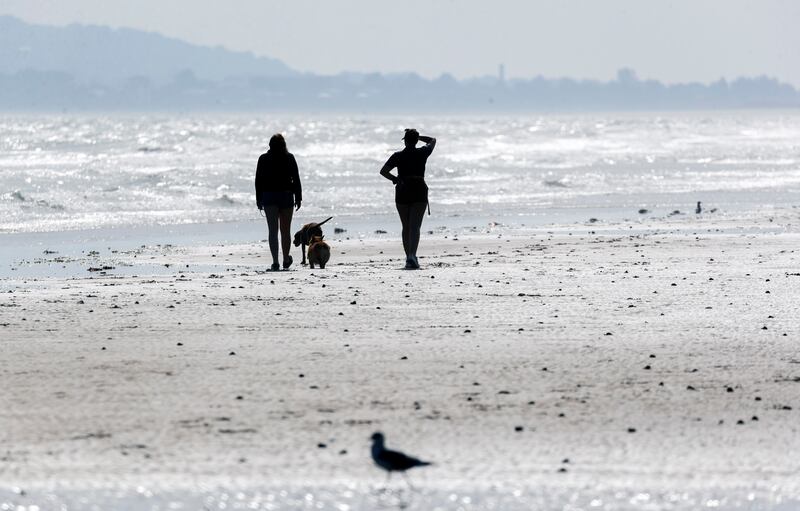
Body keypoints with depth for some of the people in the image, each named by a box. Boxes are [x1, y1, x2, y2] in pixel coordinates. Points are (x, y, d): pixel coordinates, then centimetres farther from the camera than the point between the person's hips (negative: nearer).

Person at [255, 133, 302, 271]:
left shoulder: (263, 159, 0)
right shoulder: (289, 158, -2)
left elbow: (258, 180, 1)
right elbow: (296, 179, -2)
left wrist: (259, 200, 7)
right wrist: (298, 198, 3)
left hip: (269, 197, 0)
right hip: (286, 196, 0)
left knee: (273, 231, -3)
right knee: (285, 231, 14)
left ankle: (275, 262, -15)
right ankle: (286, 260, 25)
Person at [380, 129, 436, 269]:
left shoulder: (398, 156, -1)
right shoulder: (422, 153, 1)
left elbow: (383, 171, -9)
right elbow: (432, 140, 21)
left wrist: (395, 179, 2)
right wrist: (418, 137, 22)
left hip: (402, 192, 1)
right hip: (419, 191, -1)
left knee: (406, 227, 15)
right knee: (415, 226, -9)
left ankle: (409, 257, 19)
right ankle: (412, 256, -28)